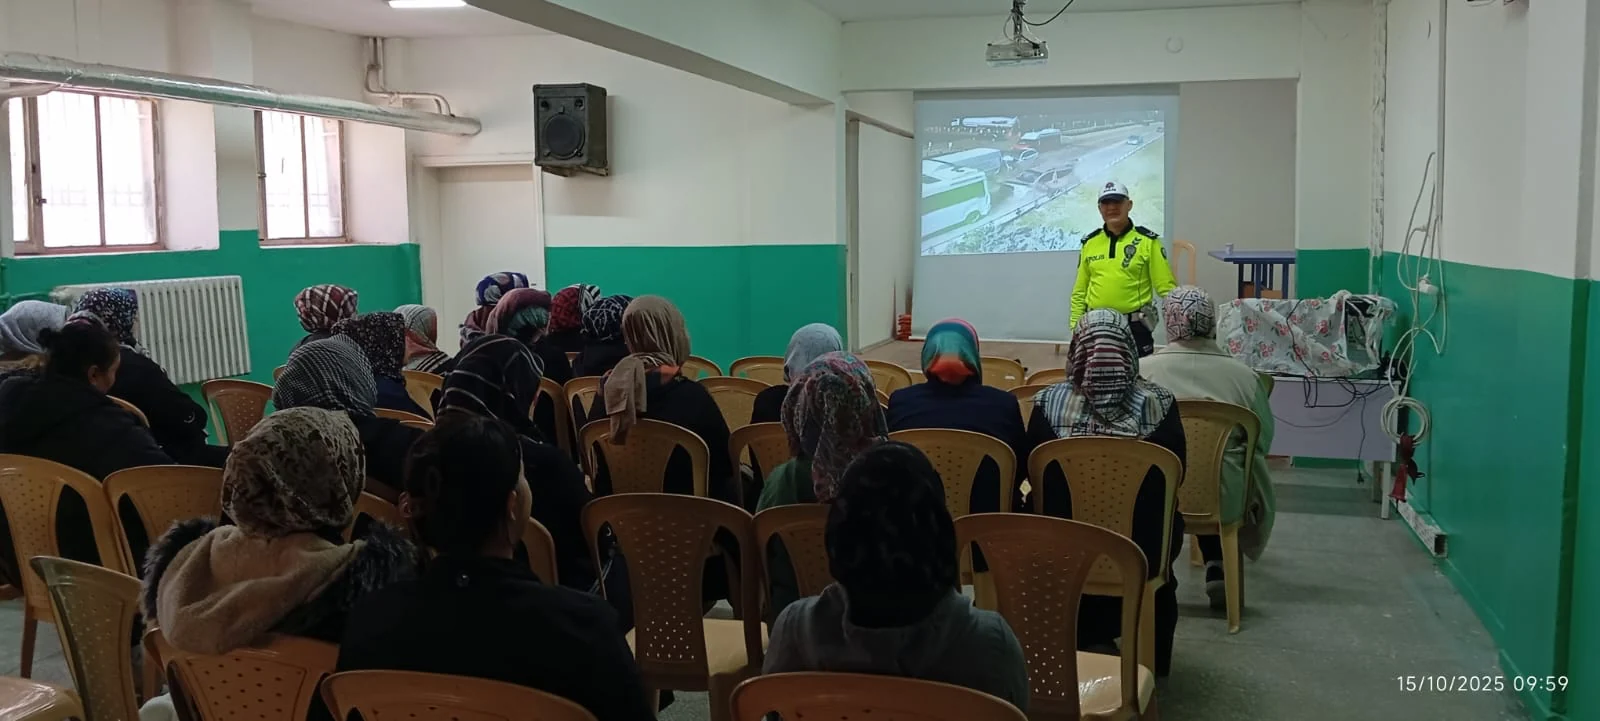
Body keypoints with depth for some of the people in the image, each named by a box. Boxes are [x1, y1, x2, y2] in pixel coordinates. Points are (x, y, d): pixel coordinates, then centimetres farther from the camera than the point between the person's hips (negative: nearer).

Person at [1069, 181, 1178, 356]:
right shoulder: (1089, 243, 7)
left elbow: (1166, 287, -6)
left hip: (1135, 327, -3)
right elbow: (1080, 291, 12)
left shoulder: (1147, 241, -3)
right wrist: (1075, 325, 7)